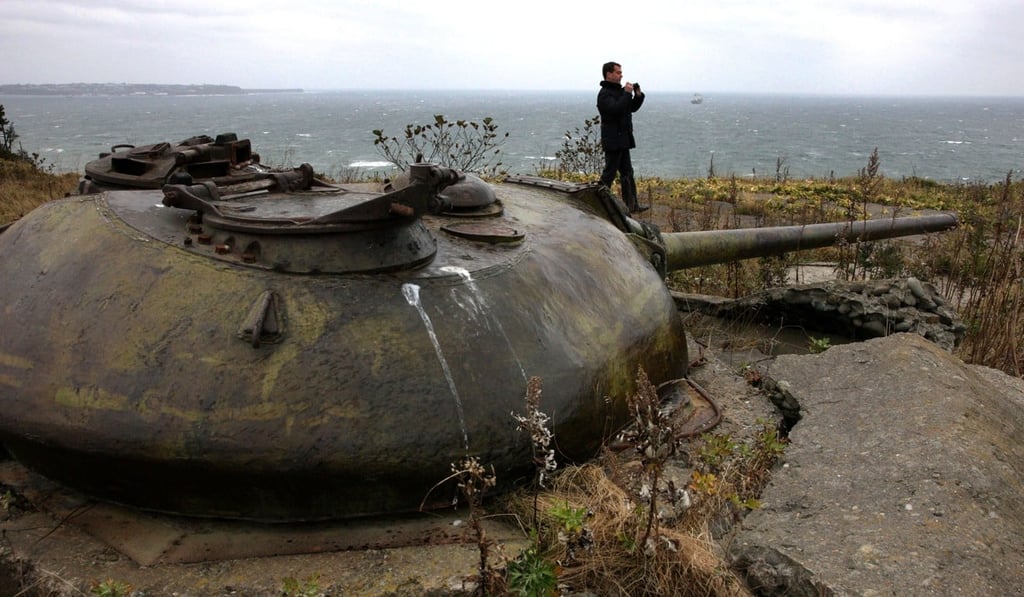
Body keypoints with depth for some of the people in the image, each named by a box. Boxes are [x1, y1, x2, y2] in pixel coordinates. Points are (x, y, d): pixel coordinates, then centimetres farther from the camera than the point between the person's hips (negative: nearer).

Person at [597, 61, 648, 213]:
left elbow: (632, 108, 21)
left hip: (623, 140, 10)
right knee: (609, 173, -6)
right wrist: (627, 93, -22)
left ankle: (632, 205, 16)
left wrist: (638, 95, 5)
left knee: (627, 173, 11)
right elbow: (616, 109, -30)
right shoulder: (604, 94, -13)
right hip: (613, 141, -10)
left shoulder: (619, 91, 16)